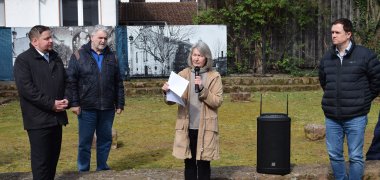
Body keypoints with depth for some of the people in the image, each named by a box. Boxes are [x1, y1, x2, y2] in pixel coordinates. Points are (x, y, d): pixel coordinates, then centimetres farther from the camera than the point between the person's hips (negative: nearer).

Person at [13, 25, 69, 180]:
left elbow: (64, 81, 20)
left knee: (53, 157, 12)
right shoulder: (23, 60, -6)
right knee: (40, 160, -2)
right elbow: (26, 88, -16)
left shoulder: (55, 57, 15)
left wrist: (64, 100, 1)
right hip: (38, 119, -6)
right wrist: (51, 104, -17)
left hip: (57, 117, 7)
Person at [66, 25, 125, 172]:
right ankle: (83, 170, 16)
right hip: (87, 108, -3)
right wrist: (74, 103, -10)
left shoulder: (111, 56, 11)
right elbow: (71, 81, -4)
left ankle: (102, 168, 25)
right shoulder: (79, 55, 0)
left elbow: (118, 83, 12)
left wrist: (120, 103, 8)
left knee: (105, 139, 12)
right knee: (85, 141, 4)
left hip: (107, 108, 4)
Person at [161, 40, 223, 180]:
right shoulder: (183, 74, 5)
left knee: (203, 163, 7)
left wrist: (202, 90, -20)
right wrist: (167, 92, -17)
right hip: (187, 127, 2)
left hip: (205, 128, -2)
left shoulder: (214, 76, -1)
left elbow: (218, 101, -8)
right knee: (189, 163, 11)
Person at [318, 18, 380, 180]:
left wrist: (364, 100, 2)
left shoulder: (365, 55, -8)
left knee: (355, 157, 3)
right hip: (332, 117, 5)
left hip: (355, 117, -5)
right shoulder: (327, 58, 7)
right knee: (334, 155, 12)